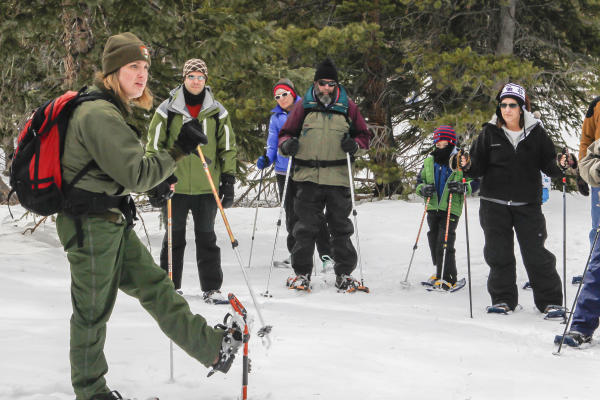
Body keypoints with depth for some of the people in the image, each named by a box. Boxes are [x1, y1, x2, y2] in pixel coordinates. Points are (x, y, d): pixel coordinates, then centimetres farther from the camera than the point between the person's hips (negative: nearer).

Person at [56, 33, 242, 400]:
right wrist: (177, 152, -19)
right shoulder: (99, 115, -21)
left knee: (154, 286, 12)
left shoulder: (108, 109, 13)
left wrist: (158, 180, 15)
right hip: (91, 223, -10)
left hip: (112, 221, 10)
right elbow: (134, 173, -24)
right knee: (93, 310, 3)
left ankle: (212, 347, 18)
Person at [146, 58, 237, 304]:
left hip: (207, 188, 1)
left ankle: (211, 288, 11)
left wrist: (228, 181, 5)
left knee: (207, 239, 6)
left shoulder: (217, 112, 6)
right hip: (175, 186, -1)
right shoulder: (167, 110, 1)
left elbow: (228, 148, 11)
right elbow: (154, 147, 4)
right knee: (174, 238, 7)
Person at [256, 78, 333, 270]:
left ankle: (326, 254, -5)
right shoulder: (276, 117, 11)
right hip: (284, 172, 3)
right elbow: (273, 145, 13)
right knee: (292, 215, 7)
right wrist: (266, 159, -6)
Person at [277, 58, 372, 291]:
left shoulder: (347, 107, 8)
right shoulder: (304, 106, 7)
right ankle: (302, 272, 10)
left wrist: (354, 145, -7)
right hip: (308, 177, 0)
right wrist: (287, 144, -9)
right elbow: (287, 131, 13)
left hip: (338, 176, 0)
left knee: (341, 227, 5)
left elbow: (364, 134, 14)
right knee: (306, 228, 1)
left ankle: (344, 273, 14)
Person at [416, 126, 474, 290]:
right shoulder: (429, 161, 10)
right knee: (434, 240, 11)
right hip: (433, 207, 6)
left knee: (445, 244, -13)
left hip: (451, 209, -5)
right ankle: (439, 272, 27)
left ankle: (448, 278, -7)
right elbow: (419, 181, 16)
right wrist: (423, 189, -7)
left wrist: (462, 187, -23)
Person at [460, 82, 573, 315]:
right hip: (494, 204, 1)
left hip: (528, 204, -1)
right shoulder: (490, 132, 3)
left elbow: (548, 165, 3)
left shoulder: (536, 133, 2)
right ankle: (503, 299, 16)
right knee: (498, 254, 4)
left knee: (536, 254, -2)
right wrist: (468, 166, -17)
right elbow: (479, 167, 4)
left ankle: (550, 301, 8)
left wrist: (560, 165, -17)